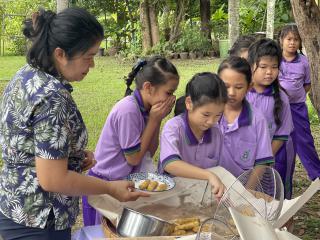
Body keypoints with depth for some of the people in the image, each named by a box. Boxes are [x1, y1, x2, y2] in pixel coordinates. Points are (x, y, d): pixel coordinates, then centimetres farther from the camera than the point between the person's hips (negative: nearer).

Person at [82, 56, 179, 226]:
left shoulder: (145, 108, -3)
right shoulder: (128, 110, -26)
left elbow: (149, 152, 2)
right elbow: (134, 159, -19)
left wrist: (158, 119, -10)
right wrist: (153, 120, -19)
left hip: (123, 181, 7)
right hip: (104, 186, -7)